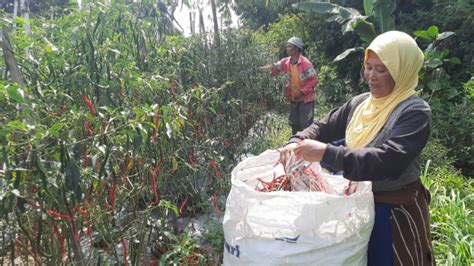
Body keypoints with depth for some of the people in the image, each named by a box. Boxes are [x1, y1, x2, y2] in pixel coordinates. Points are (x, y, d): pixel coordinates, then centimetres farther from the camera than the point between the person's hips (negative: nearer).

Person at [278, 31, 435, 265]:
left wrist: (326, 153, -40)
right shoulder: (360, 103, 1)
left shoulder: (415, 112, -19)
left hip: (393, 212, -6)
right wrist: (297, 142, -18)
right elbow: (324, 127, 4)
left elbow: (389, 162, -32)